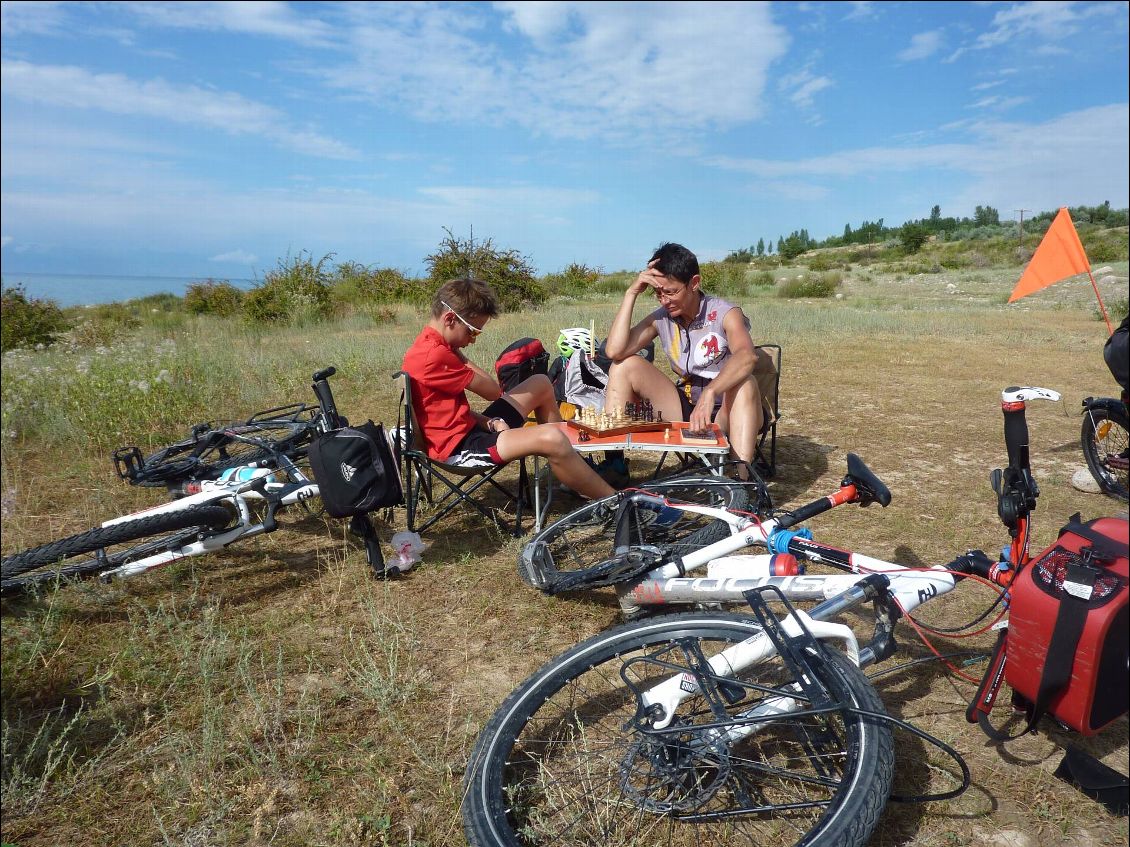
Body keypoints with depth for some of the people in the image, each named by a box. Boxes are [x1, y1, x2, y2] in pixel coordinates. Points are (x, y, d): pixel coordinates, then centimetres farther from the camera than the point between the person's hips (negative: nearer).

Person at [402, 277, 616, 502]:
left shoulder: (433, 345, 11)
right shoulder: (434, 354, -22)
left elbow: (453, 405, 11)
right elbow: (493, 390, -13)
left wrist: (488, 422, -5)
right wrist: (459, 354, -4)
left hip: (468, 428, 11)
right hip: (458, 447, -11)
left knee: (541, 383, 16)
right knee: (551, 438, -30)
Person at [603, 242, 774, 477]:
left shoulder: (725, 314, -14)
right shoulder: (661, 318, -1)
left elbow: (747, 356, -37)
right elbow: (614, 351, -16)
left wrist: (709, 394, -53)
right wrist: (631, 293, -16)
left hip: (728, 412, -4)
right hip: (685, 408, 4)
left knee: (744, 382, -37)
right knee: (626, 366, -9)